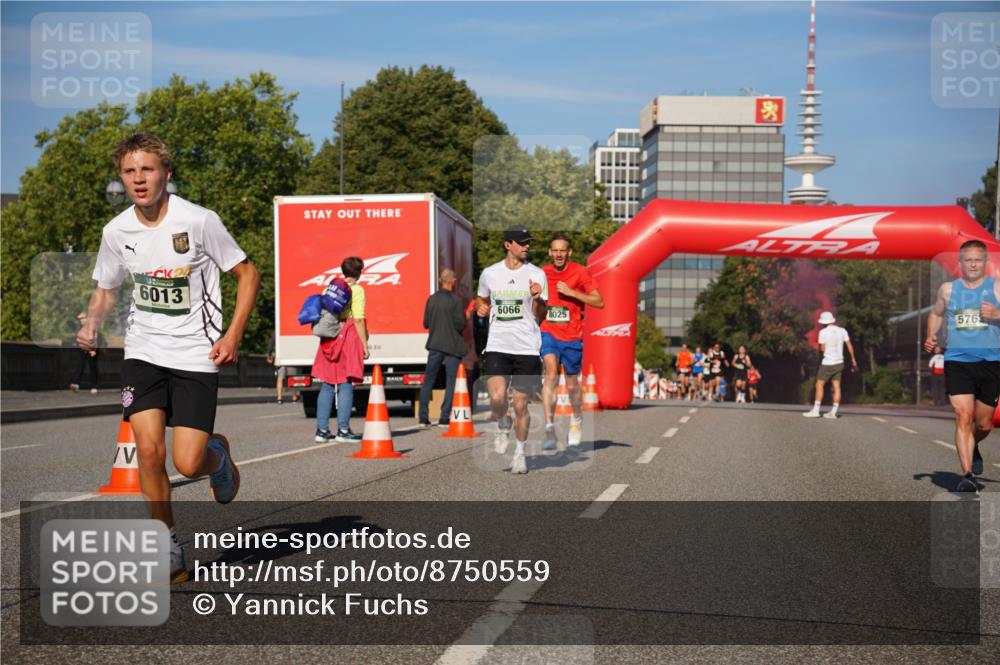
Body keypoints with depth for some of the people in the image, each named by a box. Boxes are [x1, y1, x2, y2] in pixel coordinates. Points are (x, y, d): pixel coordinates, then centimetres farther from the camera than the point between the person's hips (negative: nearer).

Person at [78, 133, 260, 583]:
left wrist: (233, 335, -11)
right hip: (144, 351, 3)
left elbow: (247, 274, -2)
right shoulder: (116, 231, 1)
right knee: (148, 449, -13)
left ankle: (219, 455, 29)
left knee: (188, 463, -10)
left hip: (196, 355, -3)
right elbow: (106, 288, 17)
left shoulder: (199, 221, -11)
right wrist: (92, 323, -5)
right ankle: (169, 548, 7)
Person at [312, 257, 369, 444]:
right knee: (346, 384, -4)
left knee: (327, 385, 9)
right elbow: (358, 319, -11)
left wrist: (325, 337, 18)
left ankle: (322, 430, 9)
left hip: (329, 339, 6)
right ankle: (343, 430, -6)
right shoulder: (356, 290, -4)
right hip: (349, 337, -6)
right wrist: (365, 344, -9)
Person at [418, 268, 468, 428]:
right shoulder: (456, 300, -11)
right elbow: (460, 324, -13)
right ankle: (444, 418, 0)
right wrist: (466, 317, 7)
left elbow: (426, 323, 9)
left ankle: (423, 418, 11)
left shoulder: (431, 299, 4)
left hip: (434, 345, 4)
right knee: (451, 382, 4)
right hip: (452, 346, -4)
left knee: (428, 380, 12)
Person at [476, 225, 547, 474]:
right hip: (497, 346, 0)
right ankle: (503, 427, 17)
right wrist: (481, 308, 1)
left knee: (520, 405, 2)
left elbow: (539, 317, 3)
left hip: (527, 348, 0)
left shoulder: (536, 274, 2)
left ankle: (520, 452, 23)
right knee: (497, 399, -18)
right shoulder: (489, 273, 6)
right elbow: (482, 300, 24)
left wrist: (536, 299, -16)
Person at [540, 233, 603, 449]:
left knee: (572, 385, 10)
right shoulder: (543, 274, 7)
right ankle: (549, 427, -25)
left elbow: (599, 302, -9)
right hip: (548, 332, 1)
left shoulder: (580, 273, -5)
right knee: (551, 373, -22)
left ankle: (577, 419, 39)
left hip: (572, 336, -1)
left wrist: (572, 293, -16)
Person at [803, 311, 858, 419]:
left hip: (827, 363, -5)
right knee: (836, 387, 5)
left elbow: (822, 349, -8)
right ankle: (833, 412, 6)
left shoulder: (823, 332, -11)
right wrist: (853, 359, 15)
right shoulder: (842, 331, 1)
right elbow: (849, 346, 6)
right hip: (839, 362, 5)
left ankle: (815, 411, 1)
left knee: (819, 385, 3)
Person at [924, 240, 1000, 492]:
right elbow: (936, 313, 27)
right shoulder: (948, 289, 9)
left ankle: (973, 449, 44)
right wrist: (931, 336, 11)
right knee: (963, 417, -14)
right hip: (957, 361, 0)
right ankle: (967, 475, -12)